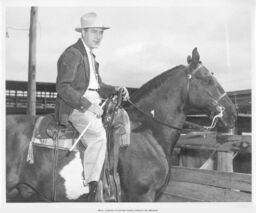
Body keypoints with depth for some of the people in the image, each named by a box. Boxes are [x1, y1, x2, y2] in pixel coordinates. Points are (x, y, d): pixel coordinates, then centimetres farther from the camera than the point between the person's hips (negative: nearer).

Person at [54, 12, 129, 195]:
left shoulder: (91, 56, 20)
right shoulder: (72, 54, -9)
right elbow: (63, 88, -18)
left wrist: (115, 90, 4)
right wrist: (88, 104, -26)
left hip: (93, 103, 9)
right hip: (75, 106, -9)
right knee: (99, 135, -26)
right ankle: (90, 185, -19)